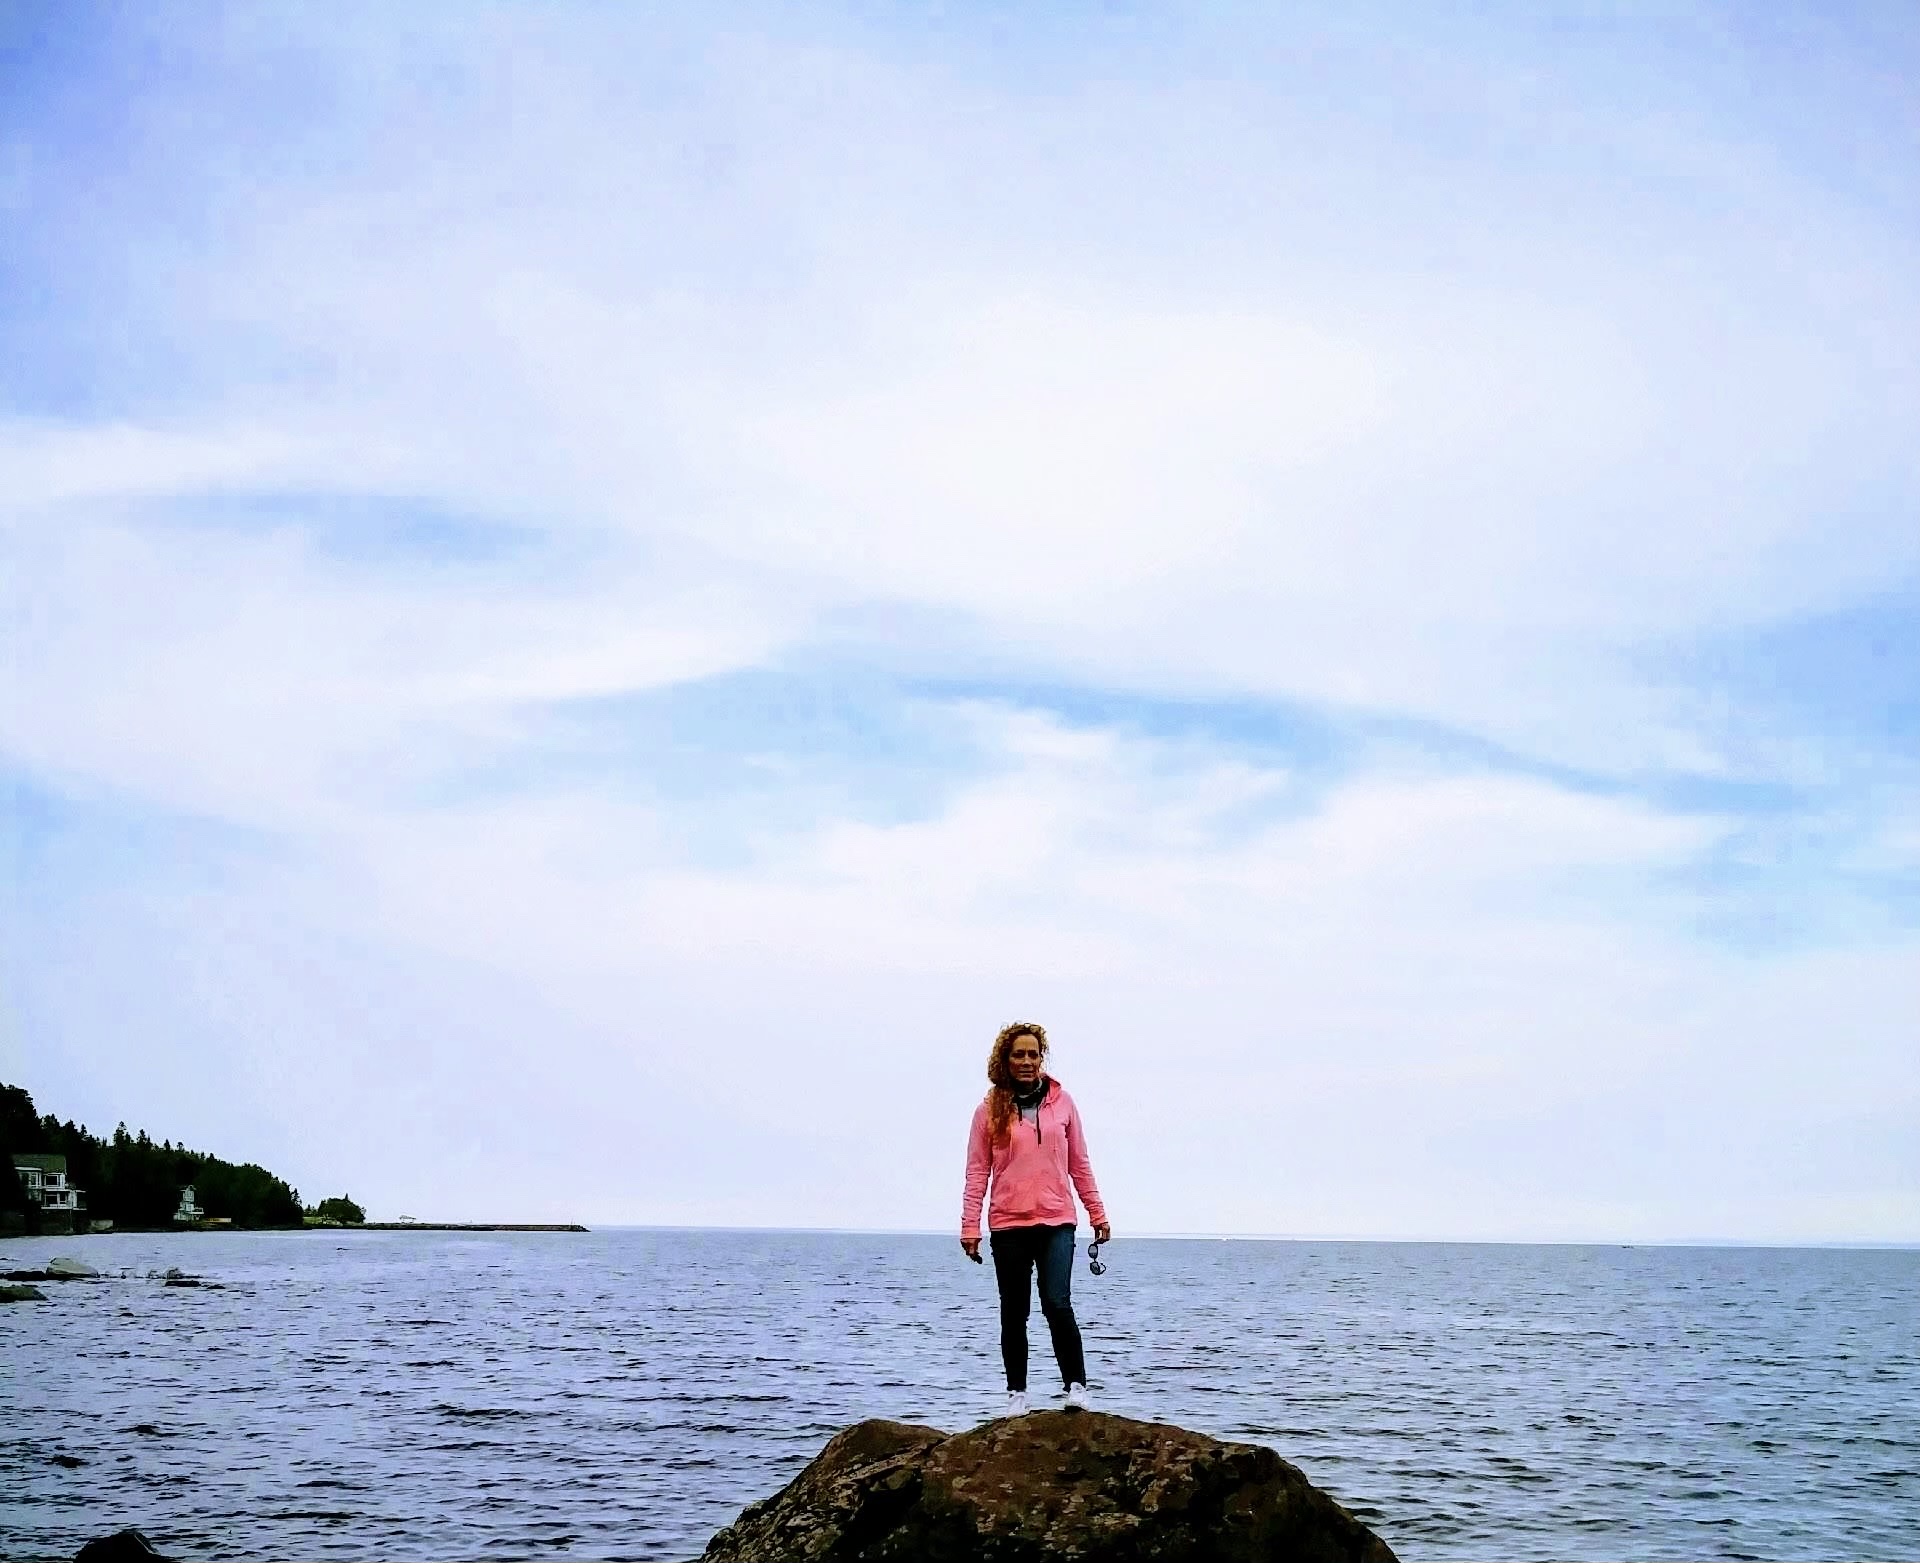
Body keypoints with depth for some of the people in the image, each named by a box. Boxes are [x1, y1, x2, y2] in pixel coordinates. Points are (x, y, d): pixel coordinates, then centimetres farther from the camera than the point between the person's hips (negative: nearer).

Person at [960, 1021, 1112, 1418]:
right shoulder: (990, 1110, 2)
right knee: (1014, 1313, 7)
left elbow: (1079, 1163, 11)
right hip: (1008, 1226, 0)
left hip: (1056, 1222, 0)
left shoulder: (1061, 1101, 6)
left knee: (1057, 1303, -14)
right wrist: (970, 1226, -5)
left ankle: (1076, 1386, -4)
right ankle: (1016, 1393, 17)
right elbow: (977, 1172, 1)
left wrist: (1097, 1213, 10)